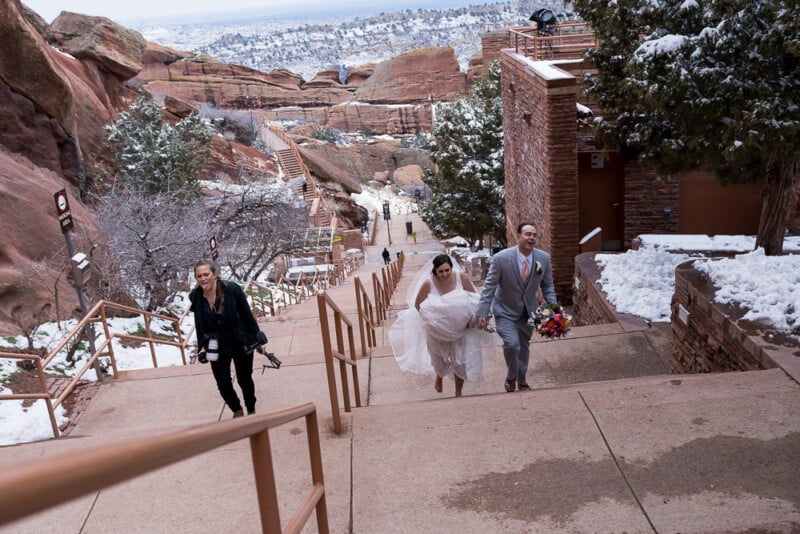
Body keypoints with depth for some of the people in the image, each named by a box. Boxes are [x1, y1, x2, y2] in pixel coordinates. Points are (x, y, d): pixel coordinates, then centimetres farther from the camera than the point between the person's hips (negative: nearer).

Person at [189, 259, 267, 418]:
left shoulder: (232, 290, -22)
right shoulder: (195, 296, -12)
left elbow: (247, 316, -11)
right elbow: (199, 325, 4)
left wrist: (258, 341, -5)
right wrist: (202, 346, -1)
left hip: (241, 344, -2)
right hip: (217, 347, 2)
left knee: (244, 380, 13)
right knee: (223, 383, -2)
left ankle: (251, 411, 39)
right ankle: (237, 411, 29)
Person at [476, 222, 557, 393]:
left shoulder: (544, 258, -13)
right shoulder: (501, 258, -23)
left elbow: (547, 285, 0)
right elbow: (489, 286, -16)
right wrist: (482, 312, -18)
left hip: (528, 311, 4)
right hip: (505, 311, -4)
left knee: (524, 346, 17)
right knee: (512, 344, -19)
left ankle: (522, 382, 39)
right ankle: (511, 377, 10)